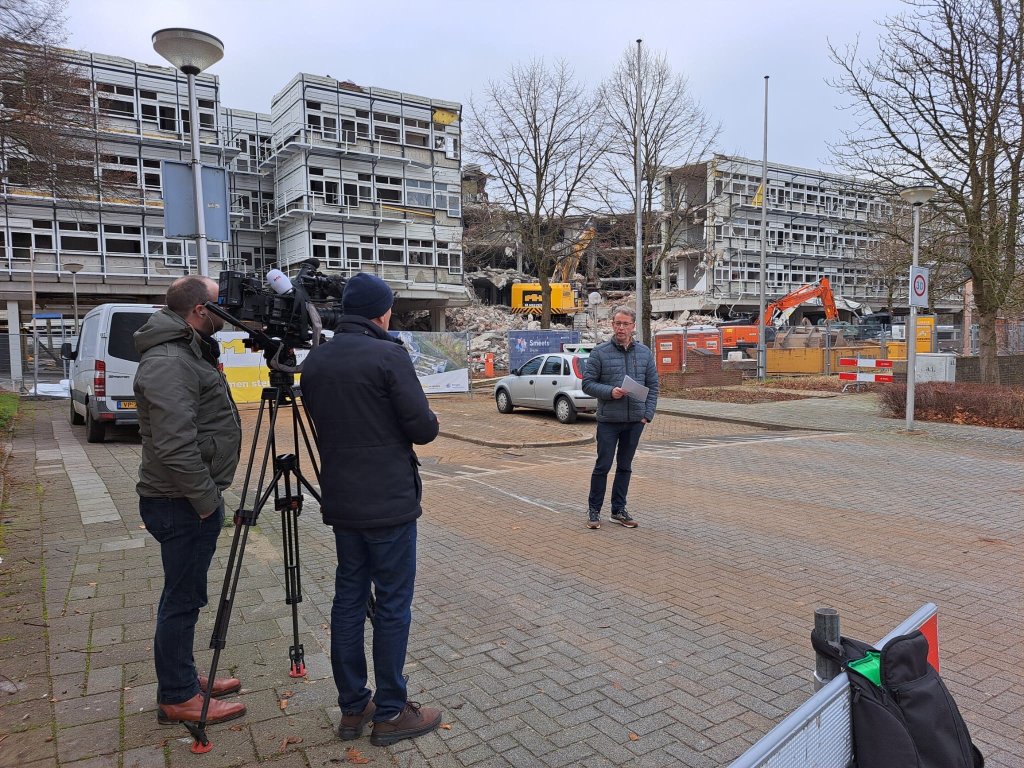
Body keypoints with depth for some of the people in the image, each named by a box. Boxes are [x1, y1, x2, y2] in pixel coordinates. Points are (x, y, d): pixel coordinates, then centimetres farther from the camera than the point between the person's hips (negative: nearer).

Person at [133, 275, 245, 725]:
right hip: (184, 503, -10)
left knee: (186, 595, 20)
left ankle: (183, 680, 34)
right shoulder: (169, 362, -21)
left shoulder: (189, 352, 12)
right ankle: (178, 698, 18)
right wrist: (206, 499, -20)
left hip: (192, 498, 10)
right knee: (183, 599, 2)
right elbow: (175, 446, -28)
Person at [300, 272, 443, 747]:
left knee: (348, 598, 15)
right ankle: (390, 714, 16)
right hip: (389, 503, -7)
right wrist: (426, 422, 5)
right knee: (392, 605, 4)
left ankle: (351, 708, 25)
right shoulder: (389, 356, -15)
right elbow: (424, 429, -16)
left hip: (341, 501, 7)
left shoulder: (313, 362, 7)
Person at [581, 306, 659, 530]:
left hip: (635, 420, 4)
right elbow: (588, 383, -3)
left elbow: (653, 385, 10)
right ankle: (594, 509, 15)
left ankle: (619, 509, 23)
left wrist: (648, 414, 0)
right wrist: (610, 391, -19)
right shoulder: (600, 352, -4)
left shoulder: (645, 353, 7)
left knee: (625, 466, 12)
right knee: (603, 465, 1)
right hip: (608, 419, -3)